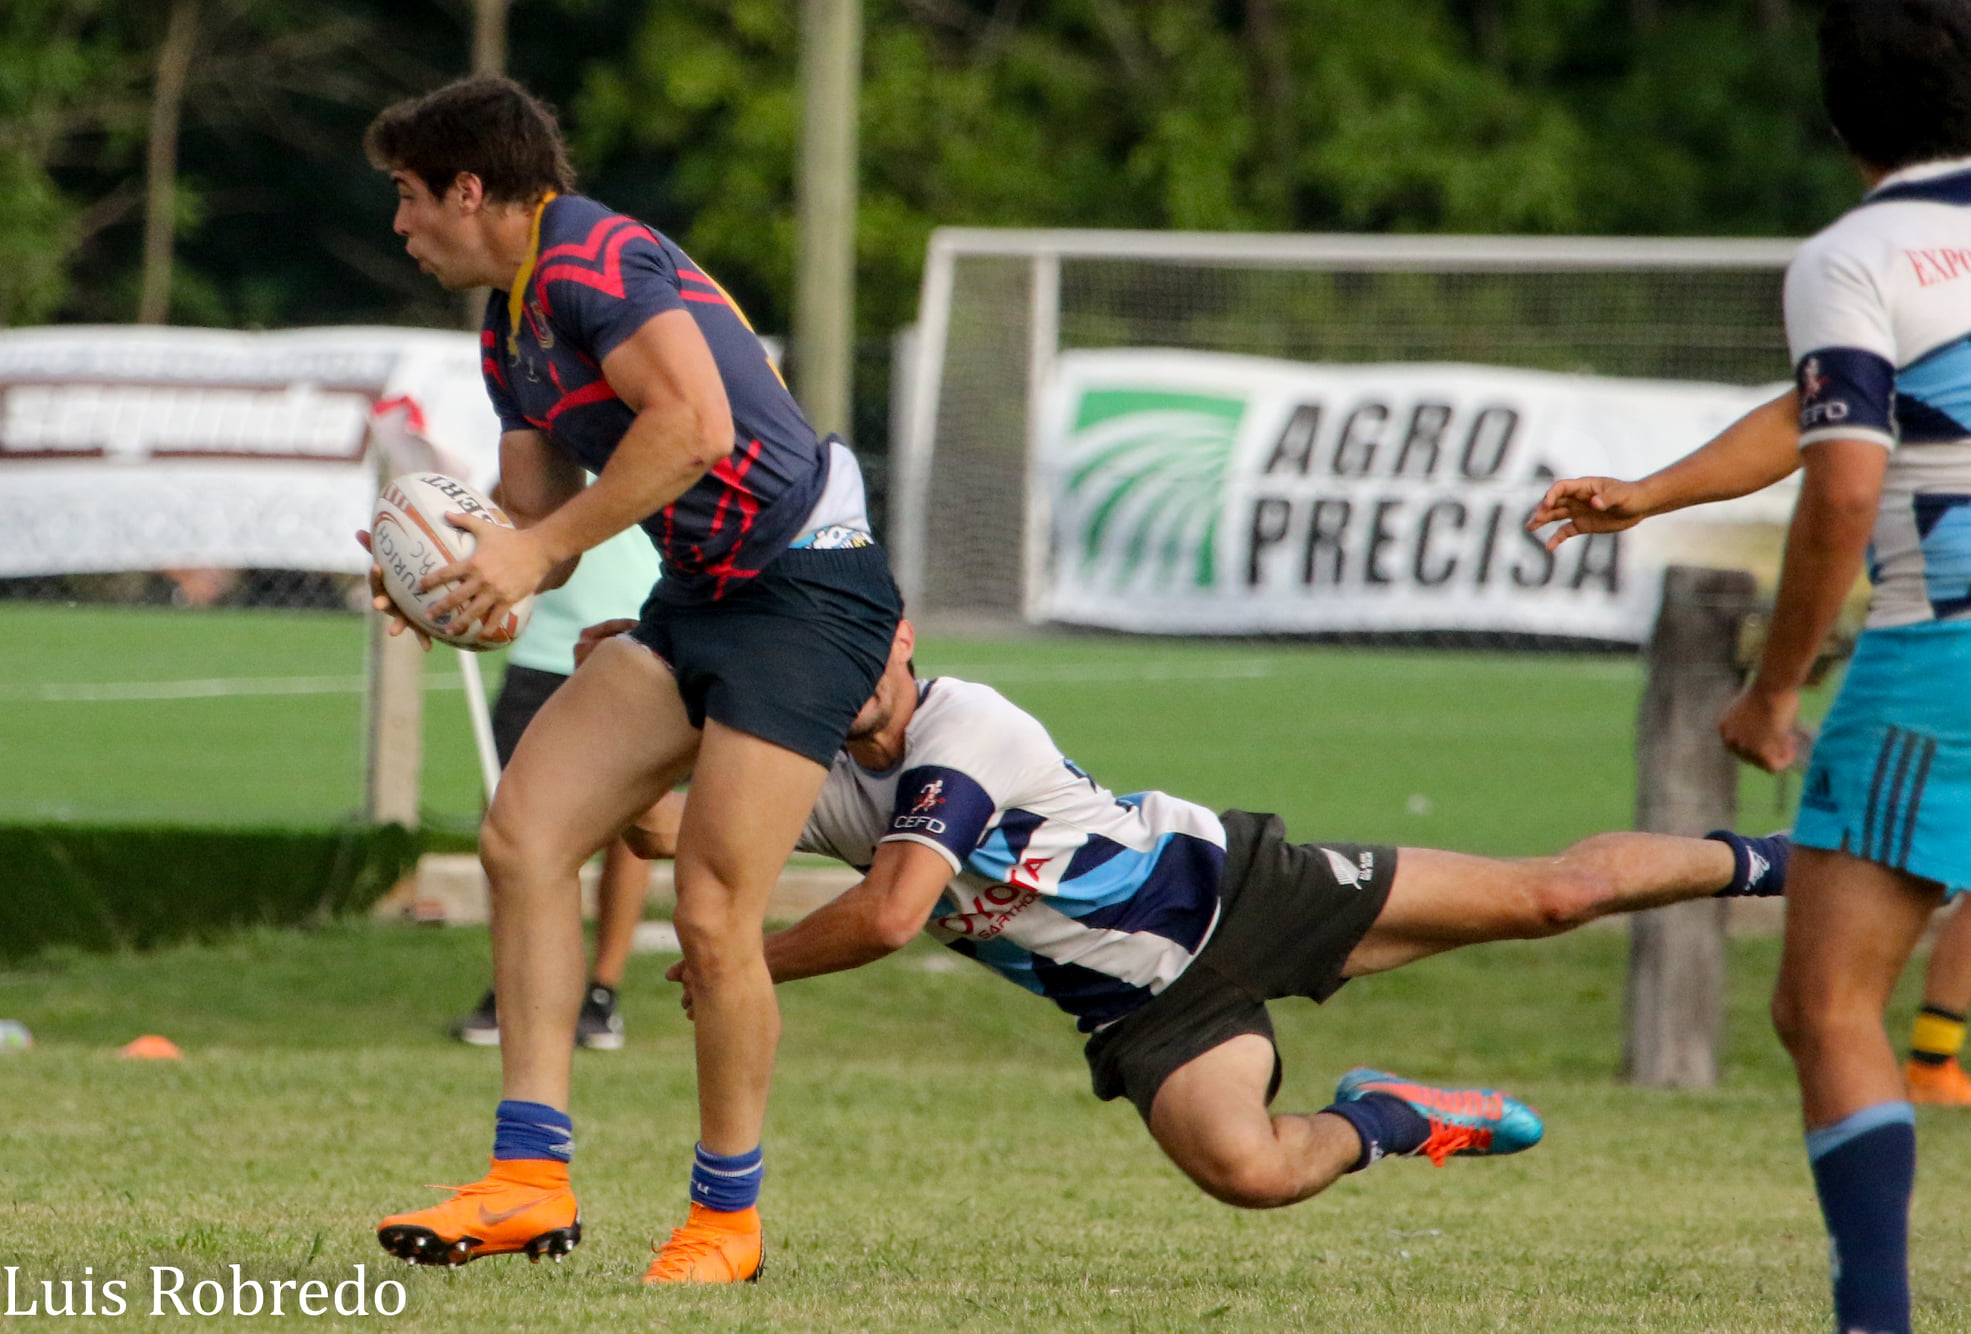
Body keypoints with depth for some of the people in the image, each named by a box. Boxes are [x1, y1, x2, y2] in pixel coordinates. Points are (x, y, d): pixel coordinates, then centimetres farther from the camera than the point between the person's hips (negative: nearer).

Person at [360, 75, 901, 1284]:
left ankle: (727, 1217, 5)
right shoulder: (509, 334, 16)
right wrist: (467, 567, -3)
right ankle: (532, 1177, -6)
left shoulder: (591, 259, -16)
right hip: (698, 597, 10)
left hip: (806, 590, -10)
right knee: (524, 836, -4)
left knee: (714, 916, -12)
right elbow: (540, 516, 19)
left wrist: (540, 549, -23)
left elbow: (694, 426, -28)